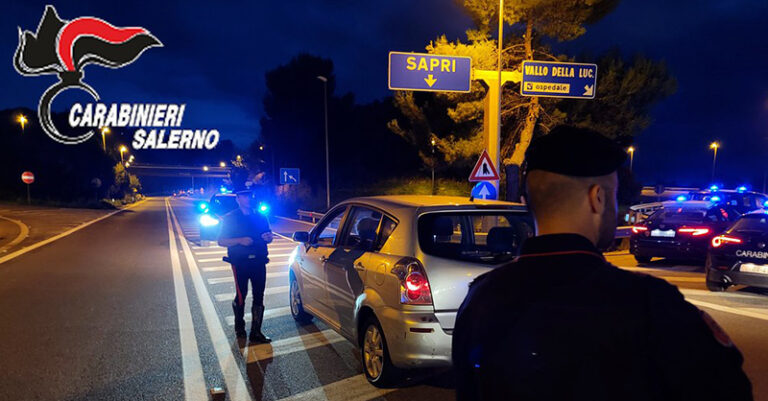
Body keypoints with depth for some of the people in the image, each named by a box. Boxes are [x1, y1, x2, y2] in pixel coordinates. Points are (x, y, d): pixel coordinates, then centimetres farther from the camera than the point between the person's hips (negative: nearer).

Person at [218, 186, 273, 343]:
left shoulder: (260, 217, 13)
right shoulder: (230, 218, 1)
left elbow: (268, 236, 21)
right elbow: (221, 241, -3)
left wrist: (268, 237, -4)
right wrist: (240, 240, -18)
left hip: (259, 262, 4)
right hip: (240, 263, -4)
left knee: (259, 297, 2)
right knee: (241, 296, -1)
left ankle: (256, 332, 7)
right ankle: (239, 327, 22)